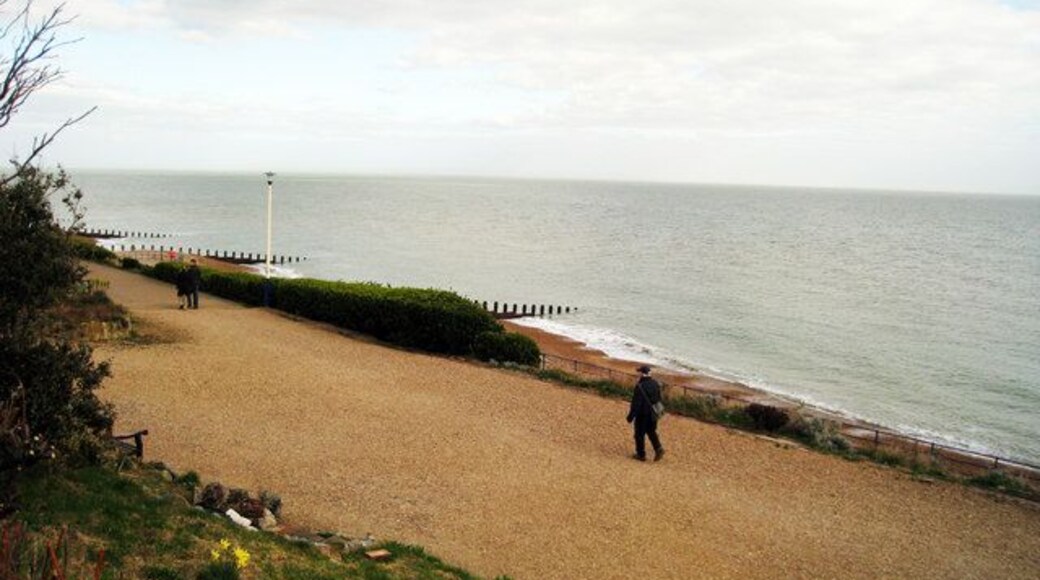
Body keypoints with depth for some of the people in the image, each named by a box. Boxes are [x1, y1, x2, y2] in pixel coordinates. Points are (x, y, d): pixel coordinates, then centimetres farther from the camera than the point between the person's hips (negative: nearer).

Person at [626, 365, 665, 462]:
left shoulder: (640, 387, -22)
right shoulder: (655, 384, 0)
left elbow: (636, 404, -20)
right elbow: (659, 399, 10)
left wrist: (630, 417, -11)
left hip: (642, 415, -6)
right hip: (653, 414, 6)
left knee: (640, 434, 9)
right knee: (651, 432, 21)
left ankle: (641, 454, 18)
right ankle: (658, 448, 5)